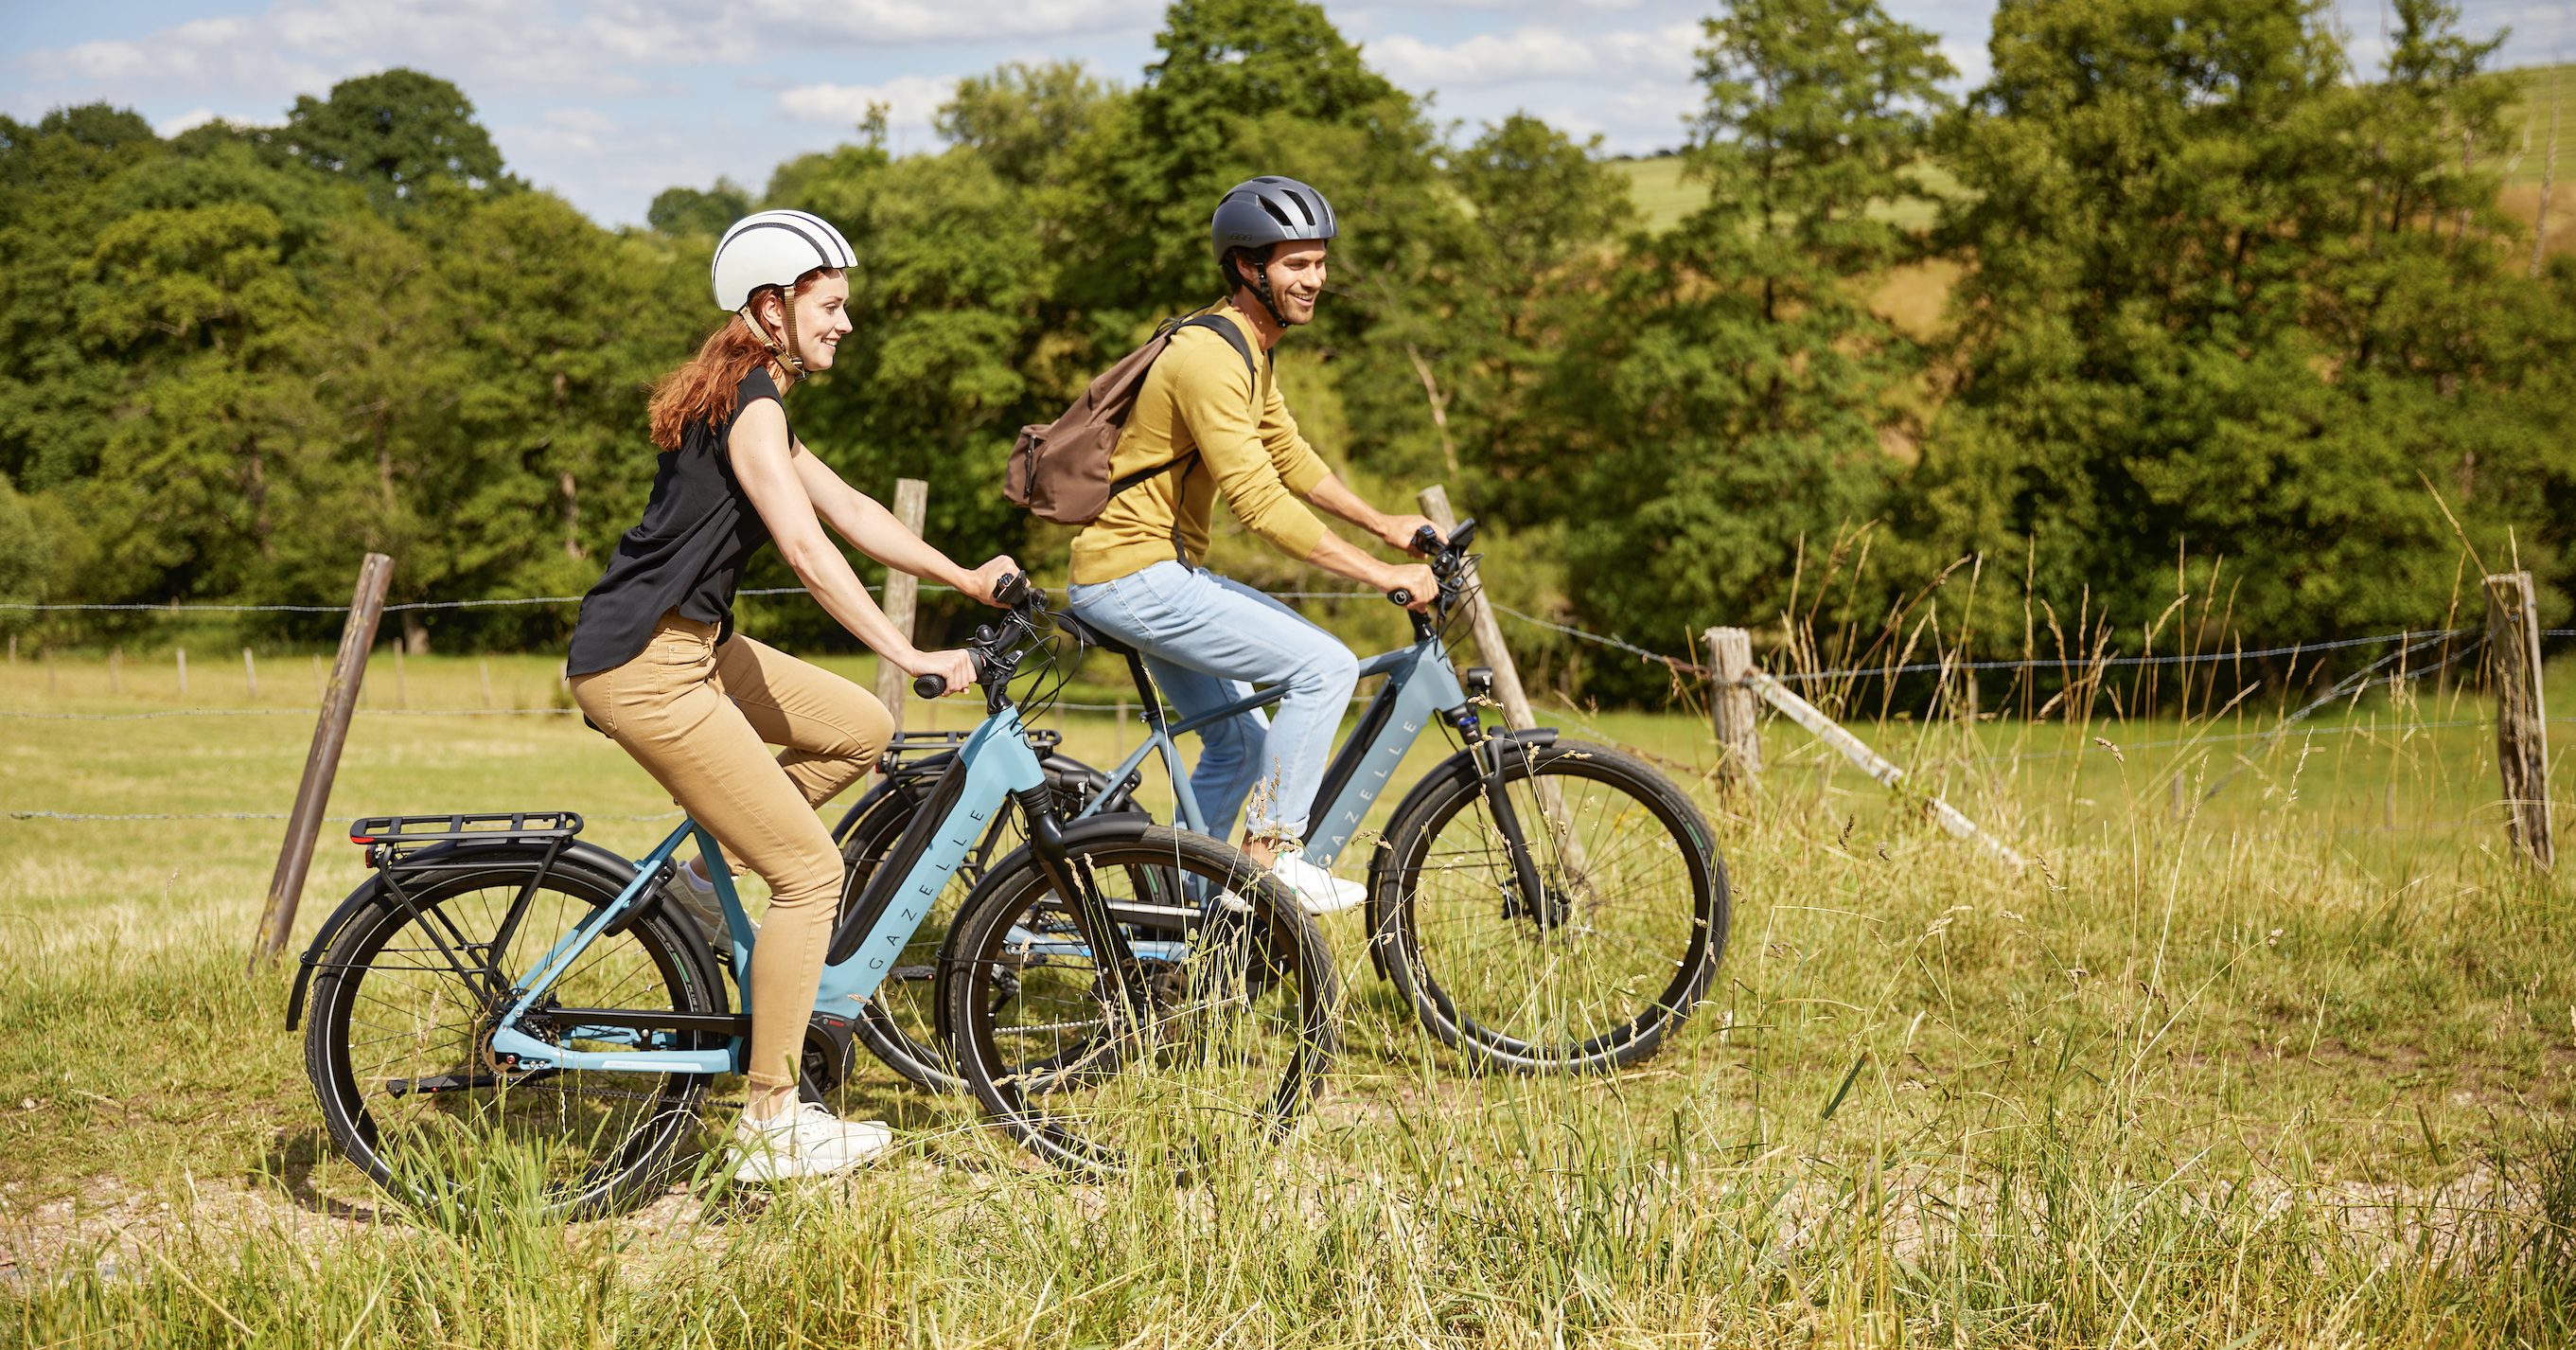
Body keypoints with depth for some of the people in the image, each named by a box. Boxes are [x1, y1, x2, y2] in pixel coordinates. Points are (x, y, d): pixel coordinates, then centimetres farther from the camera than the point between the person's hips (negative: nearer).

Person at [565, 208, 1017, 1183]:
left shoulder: (745, 397, 16)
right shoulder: (750, 401, -15)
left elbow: (848, 508, 20)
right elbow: (807, 549, -24)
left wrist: (965, 578, 15)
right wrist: (909, 655, -25)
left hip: (687, 645, 10)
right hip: (642, 669, -10)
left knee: (861, 730, 11)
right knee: (812, 871, -8)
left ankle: (697, 880, 15)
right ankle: (772, 1127, -1)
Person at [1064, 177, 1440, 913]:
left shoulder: (1250, 352, 12)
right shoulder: (1209, 357, -22)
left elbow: (1290, 457, 23)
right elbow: (1261, 504, -27)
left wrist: (1383, 524, 16)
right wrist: (1381, 575, -26)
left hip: (1157, 571, 11)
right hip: (1136, 579, -11)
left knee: (1239, 743, 18)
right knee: (1326, 666, -17)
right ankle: (1271, 851, -10)